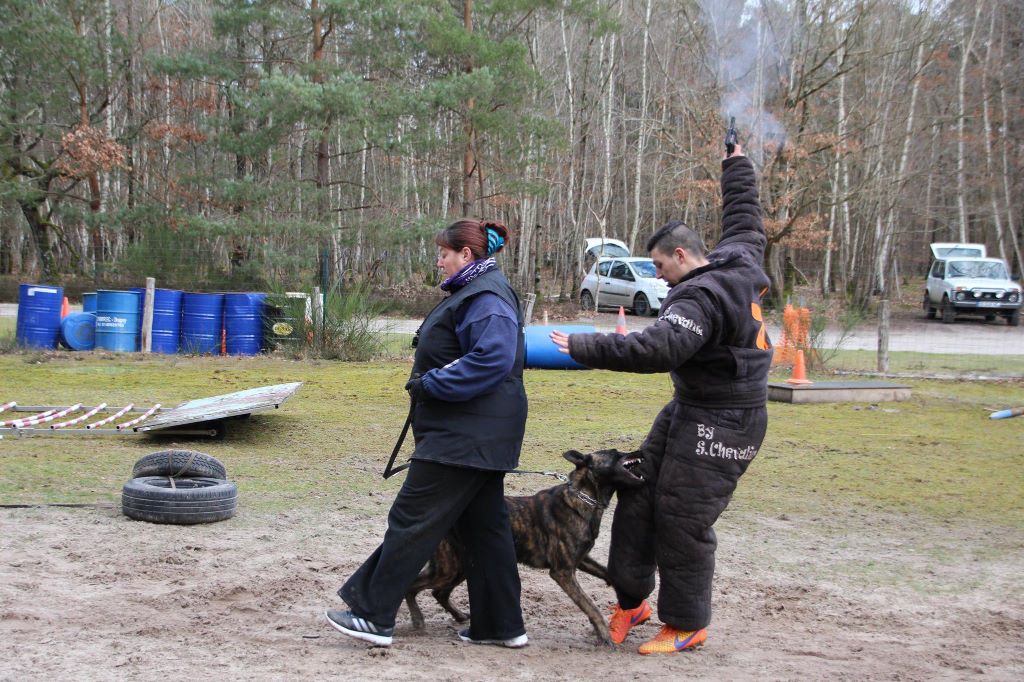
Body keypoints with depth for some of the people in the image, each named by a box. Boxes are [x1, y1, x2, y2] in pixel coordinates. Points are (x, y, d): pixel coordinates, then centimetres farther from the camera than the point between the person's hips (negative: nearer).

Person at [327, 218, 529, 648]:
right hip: (477, 435, 11)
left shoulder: (486, 298, -16)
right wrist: (428, 379, 10)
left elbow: (492, 359, -28)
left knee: (413, 519, -6)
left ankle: (374, 615, -1)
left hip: (466, 436, -11)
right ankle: (502, 625, 17)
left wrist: (430, 385, -22)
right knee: (484, 525, 12)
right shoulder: (474, 292, 18)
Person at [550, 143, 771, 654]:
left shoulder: (701, 297, -25)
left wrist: (585, 348, -33)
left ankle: (687, 623, 9)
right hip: (688, 410, 11)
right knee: (640, 495, 9)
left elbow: (657, 349, -37)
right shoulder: (739, 260, 4)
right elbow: (744, 217, 24)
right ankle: (632, 599, 18)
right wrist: (736, 165, 38)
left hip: (723, 422, -11)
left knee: (681, 518, -5)